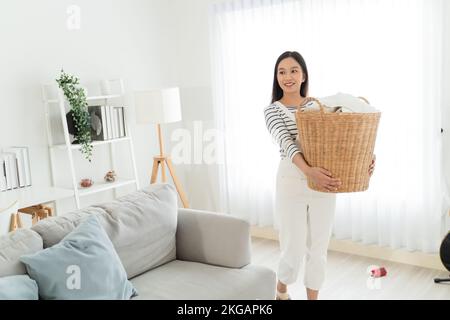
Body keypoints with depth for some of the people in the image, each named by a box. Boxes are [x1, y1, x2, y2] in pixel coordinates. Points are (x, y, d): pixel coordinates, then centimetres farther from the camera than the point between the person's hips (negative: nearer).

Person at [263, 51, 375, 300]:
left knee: (318, 249, 10)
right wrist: (308, 171, -39)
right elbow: (286, 143, -20)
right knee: (294, 251, 2)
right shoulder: (272, 110, -3)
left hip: (323, 183, 3)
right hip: (291, 184, -3)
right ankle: (281, 291, 33)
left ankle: (313, 297, 29)